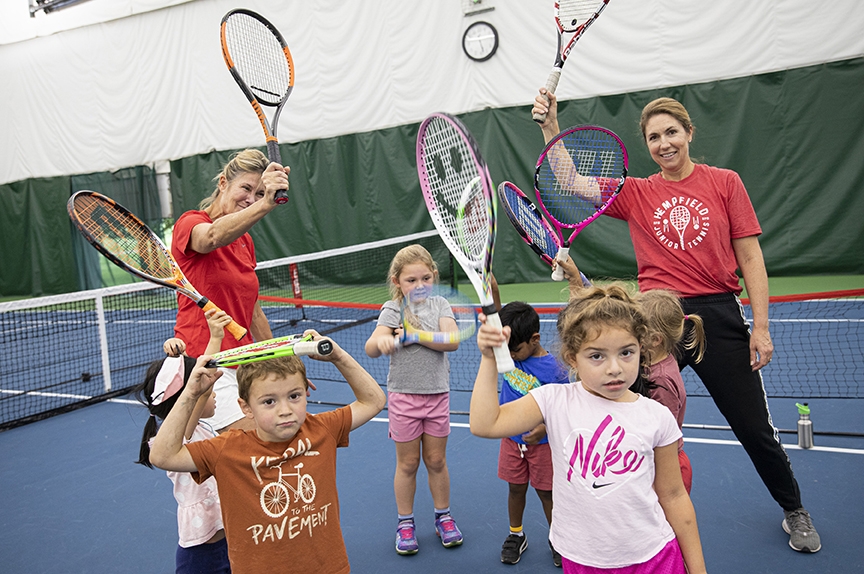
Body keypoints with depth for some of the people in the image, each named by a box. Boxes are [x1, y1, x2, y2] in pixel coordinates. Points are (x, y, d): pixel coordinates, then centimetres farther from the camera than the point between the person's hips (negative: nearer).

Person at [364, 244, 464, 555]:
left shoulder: (439, 304, 1)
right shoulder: (392, 310, -5)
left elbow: (452, 341, -14)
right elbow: (371, 349, -18)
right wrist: (381, 340, -40)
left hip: (437, 393, 2)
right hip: (403, 395, -1)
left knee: (436, 460, 13)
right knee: (407, 463, 10)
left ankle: (443, 516, 32)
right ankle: (405, 521, 27)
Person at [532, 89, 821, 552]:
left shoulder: (725, 182, 2)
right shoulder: (636, 193, 4)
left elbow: (750, 258, 1)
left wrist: (761, 326, -4)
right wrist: (551, 127, -15)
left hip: (718, 317, 0)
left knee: (756, 429, 11)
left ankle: (794, 512, 39)